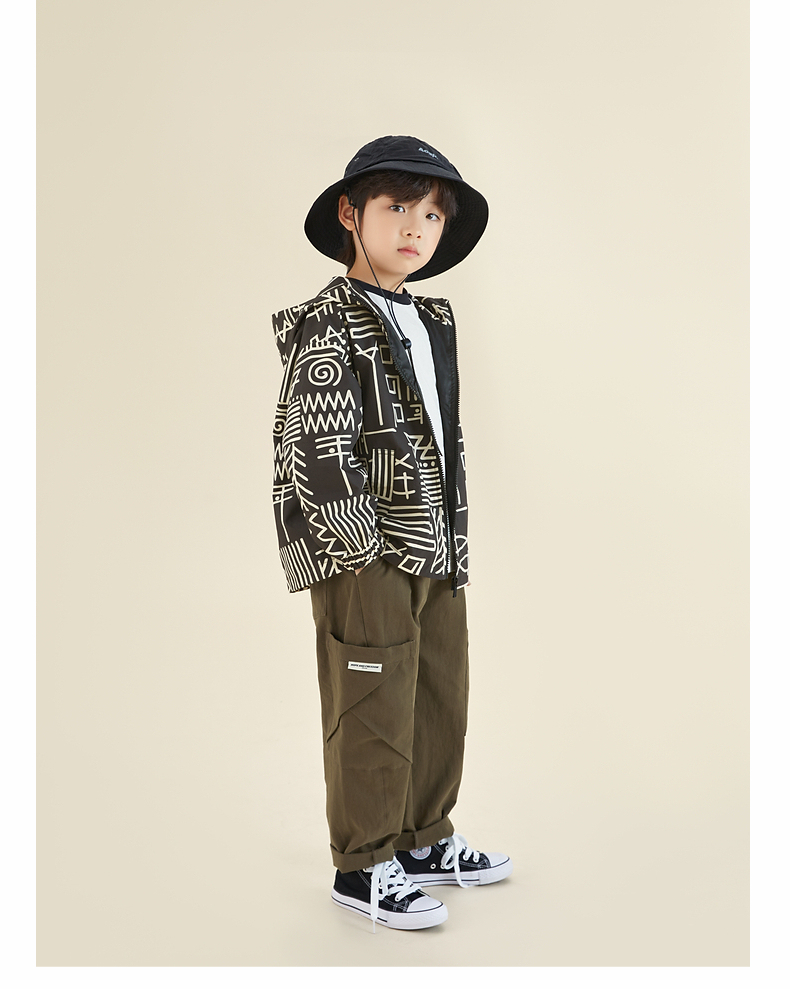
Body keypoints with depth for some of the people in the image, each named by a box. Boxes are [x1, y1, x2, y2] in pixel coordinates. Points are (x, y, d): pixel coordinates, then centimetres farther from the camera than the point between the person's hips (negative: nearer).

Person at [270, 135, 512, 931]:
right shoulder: (328, 326, -10)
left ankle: (423, 840, 31)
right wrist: (364, 554, -18)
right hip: (365, 559, -8)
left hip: (435, 553, 9)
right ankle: (362, 866, 14)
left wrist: (452, 543, 16)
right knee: (374, 710, -1)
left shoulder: (432, 323, 15)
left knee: (442, 698, 15)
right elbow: (320, 452, -17)